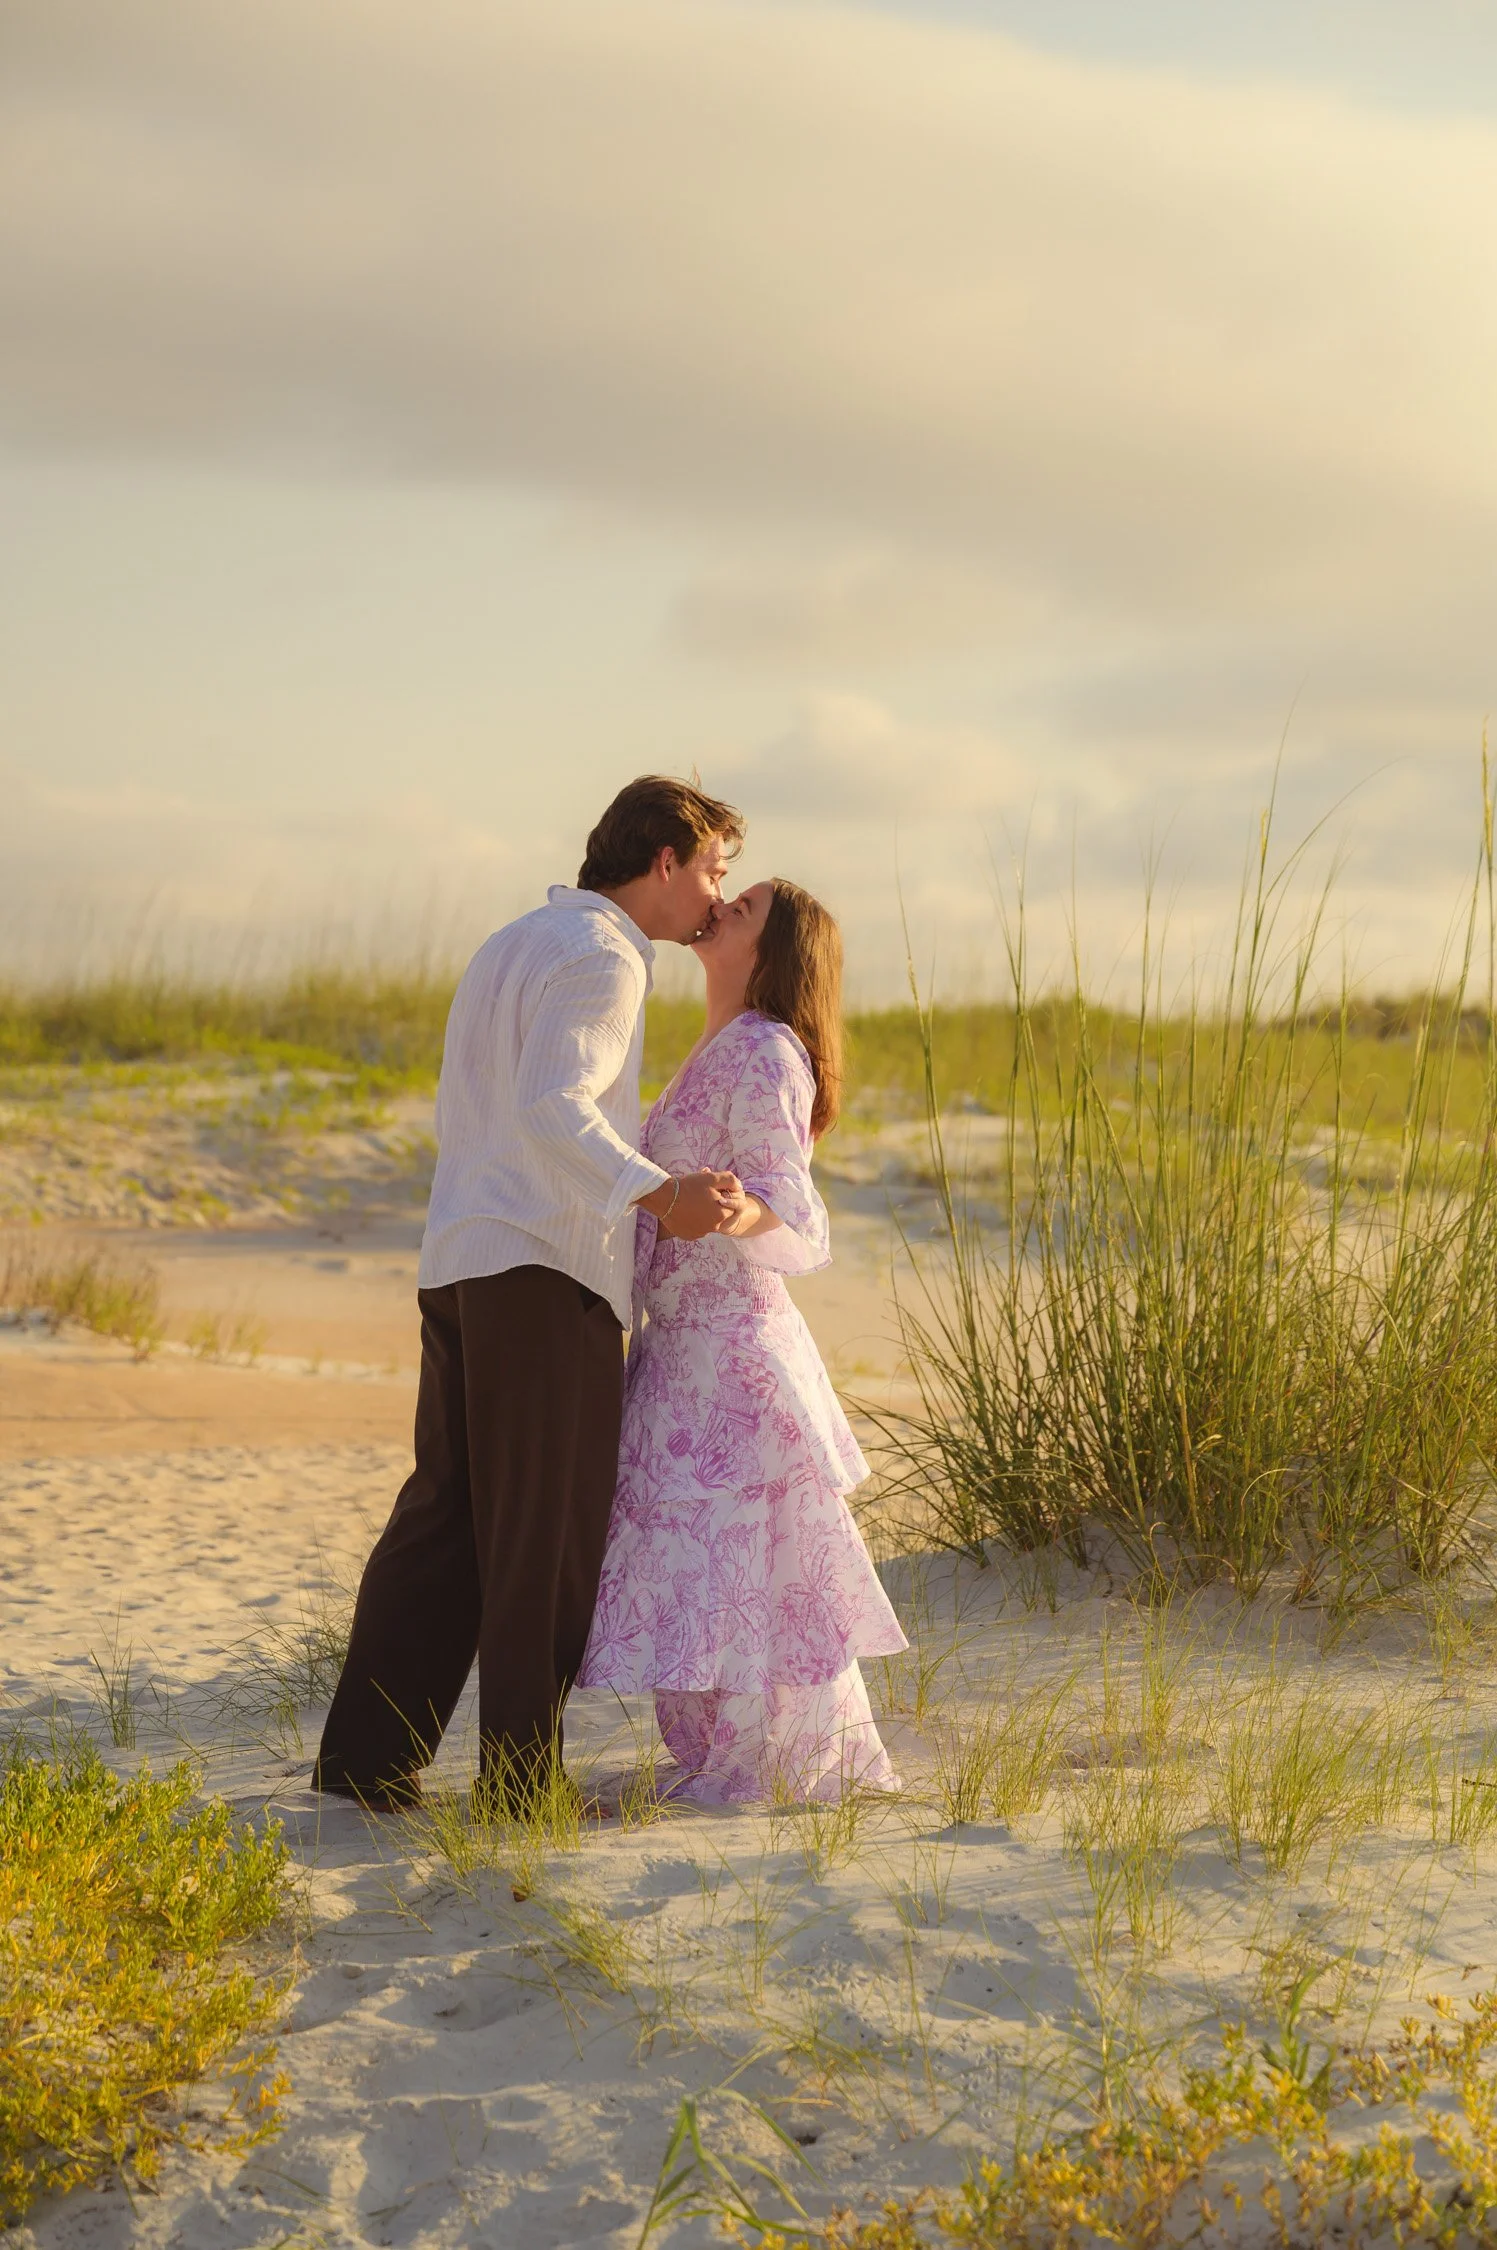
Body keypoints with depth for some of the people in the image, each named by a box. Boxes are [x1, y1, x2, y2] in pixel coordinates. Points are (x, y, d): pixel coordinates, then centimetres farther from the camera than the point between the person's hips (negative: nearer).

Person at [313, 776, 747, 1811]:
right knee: (551, 1531, -3)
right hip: (549, 1270, -9)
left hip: (460, 1261, 9)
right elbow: (553, 1112, -24)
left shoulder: (514, 944, 21)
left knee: (446, 1513, 11)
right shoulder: (601, 958, -9)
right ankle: (522, 1776, 1)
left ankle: (365, 1755, 11)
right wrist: (662, 1192, -35)